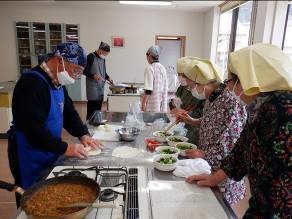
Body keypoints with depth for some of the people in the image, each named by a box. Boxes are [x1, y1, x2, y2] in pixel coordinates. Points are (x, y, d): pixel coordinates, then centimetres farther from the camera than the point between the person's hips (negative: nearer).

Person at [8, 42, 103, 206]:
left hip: (50, 156, 9)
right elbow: (33, 128, -29)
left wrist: (83, 134, -4)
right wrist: (65, 148, -25)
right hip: (31, 161, -8)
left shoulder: (57, 81, 5)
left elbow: (69, 111, 10)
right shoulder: (32, 83, -25)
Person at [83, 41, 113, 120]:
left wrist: (108, 78, 5)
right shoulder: (91, 56, -8)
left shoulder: (103, 59, 14)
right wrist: (93, 76, -27)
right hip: (92, 87, -7)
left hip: (101, 86, 7)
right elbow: (84, 71, -12)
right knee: (92, 108, -7)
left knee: (98, 107, 8)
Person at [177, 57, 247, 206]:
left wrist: (204, 154, -20)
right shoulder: (211, 97, 1)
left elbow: (233, 147, -25)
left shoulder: (231, 103, -26)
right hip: (207, 166, 8)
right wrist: (192, 121, 2)